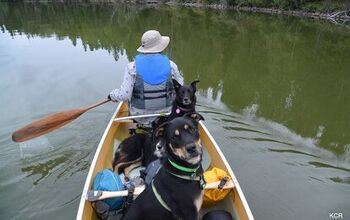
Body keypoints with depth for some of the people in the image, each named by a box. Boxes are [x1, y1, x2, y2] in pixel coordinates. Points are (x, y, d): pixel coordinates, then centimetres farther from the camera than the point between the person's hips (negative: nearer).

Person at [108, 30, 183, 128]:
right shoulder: (170, 65, -11)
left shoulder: (132, 67, -16)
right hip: (166, 115, 1)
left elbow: (124, 95, -18)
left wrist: (112, 95, 4)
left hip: (141, 117, 0)